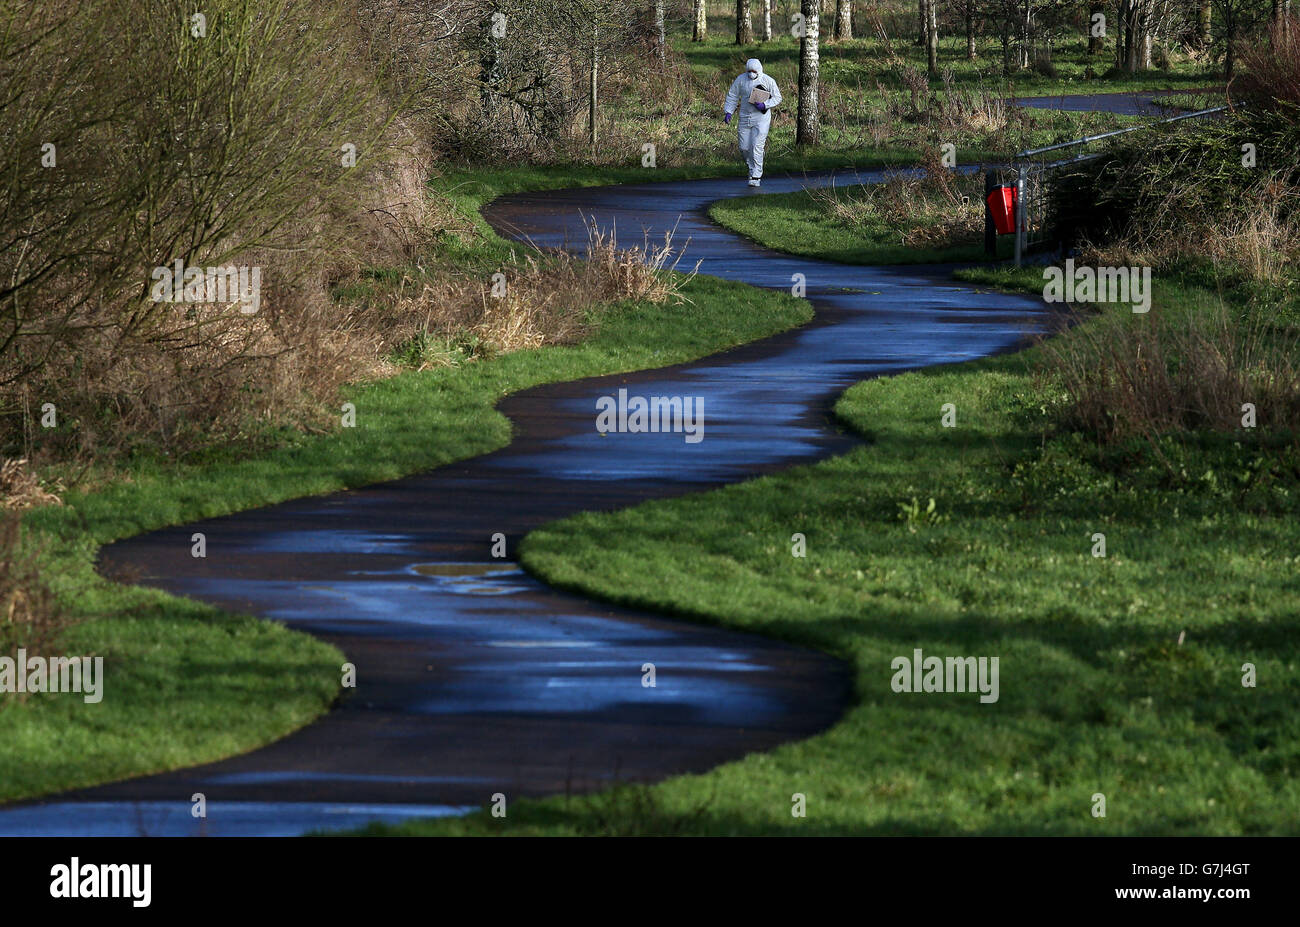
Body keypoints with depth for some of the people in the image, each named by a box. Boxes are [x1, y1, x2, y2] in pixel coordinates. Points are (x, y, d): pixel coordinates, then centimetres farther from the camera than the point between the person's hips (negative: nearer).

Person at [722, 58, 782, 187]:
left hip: (761, 119, -4)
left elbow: (777, 98, 0)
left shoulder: (768, 81, -4)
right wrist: (728, 112, -1)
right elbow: (732, 96, 9)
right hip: (744, 118, 4)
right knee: (744, 148, 3)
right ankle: (752, 168, 28)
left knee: (757, 147, -11)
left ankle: (755, 176, -6)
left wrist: (764, 105, -16)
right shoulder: (741, 80, 3)